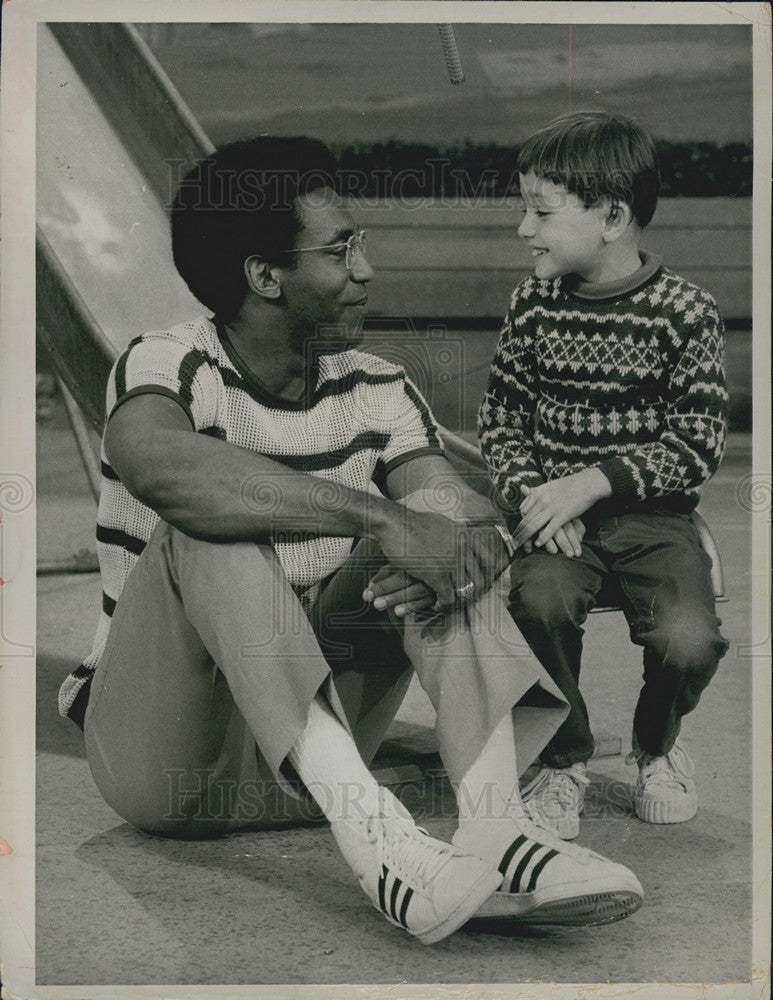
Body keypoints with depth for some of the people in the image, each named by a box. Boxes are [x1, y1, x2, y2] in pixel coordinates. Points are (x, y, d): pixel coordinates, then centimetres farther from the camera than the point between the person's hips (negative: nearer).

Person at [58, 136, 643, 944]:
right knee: (214, 527, -30)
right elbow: (160, 464, -37)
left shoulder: (376, 393, 5)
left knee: (443, 520, -13)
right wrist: (384, 520, -41)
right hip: (159, 752, -4)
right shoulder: (167, 366, -11)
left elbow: (477, 520, -8)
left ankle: (493, 833, -33)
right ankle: (375, 842, -46)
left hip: (310, 746, 5)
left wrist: (456, 558, -33)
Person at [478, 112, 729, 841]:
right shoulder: (534, 303, 4)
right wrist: (525, 492, -10)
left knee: (688, 641, -25)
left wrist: (592, 482, -17)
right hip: (555, 512, 2)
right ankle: (565, 761, -2)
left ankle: (656, 747, 14)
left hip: (652, 515, -2)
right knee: (538, 601, -30)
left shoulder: (684, 311, -6)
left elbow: (696, 445, -8)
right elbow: (500, 416, 9)